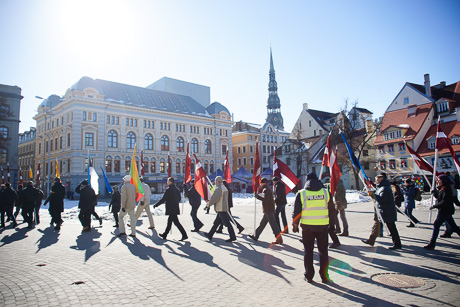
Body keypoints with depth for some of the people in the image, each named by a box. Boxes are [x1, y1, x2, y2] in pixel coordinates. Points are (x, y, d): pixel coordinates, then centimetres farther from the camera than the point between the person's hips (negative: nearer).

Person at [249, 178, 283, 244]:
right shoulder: (268, 189, 17)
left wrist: (257, 196, -25)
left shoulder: (266, 190, -16)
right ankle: (255, 236, 25)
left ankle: (279, 239, -2)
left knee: (273, 225, -6)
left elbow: (265, 199, -30)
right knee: (262, 223, 16)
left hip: (269, 211, -11)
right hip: (268, 210, 11)